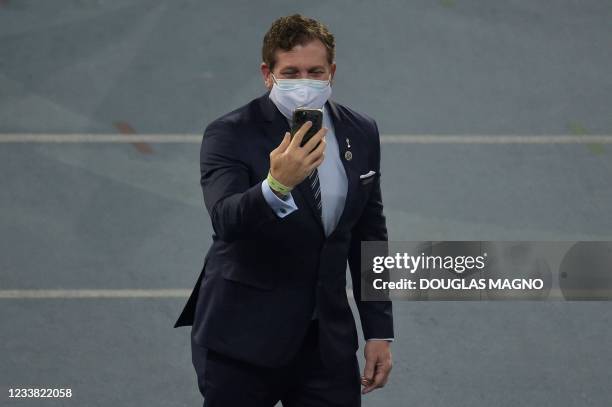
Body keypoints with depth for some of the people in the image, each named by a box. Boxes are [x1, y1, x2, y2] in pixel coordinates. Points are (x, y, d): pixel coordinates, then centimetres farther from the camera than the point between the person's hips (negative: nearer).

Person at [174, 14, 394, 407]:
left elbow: (369, 236, 11)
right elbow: (226, 220, -30)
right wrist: (276, 185, -48)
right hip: (243, 342, -4)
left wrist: (380, 331, 9)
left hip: (327, 340, 4)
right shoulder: (230, 135, -13)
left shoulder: (360, 133, 4)